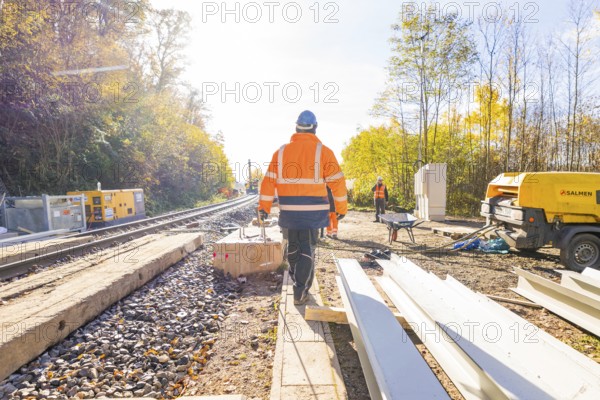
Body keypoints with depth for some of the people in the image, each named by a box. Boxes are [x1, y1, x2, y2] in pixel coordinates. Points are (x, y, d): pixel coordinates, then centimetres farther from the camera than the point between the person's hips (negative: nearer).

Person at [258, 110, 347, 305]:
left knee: (293, 247, 19)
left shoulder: (281, 152, 5)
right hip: (312, 211, -3)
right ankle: (300, 293, 5)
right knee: (307, 250, 5)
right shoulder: (323, 151, -3)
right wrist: (342, 208, 6)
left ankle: (297, 281, 37)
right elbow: (337, 182, -3)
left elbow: (269, 181, 1)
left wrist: (264, 207, 5)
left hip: (288, 211, 3)